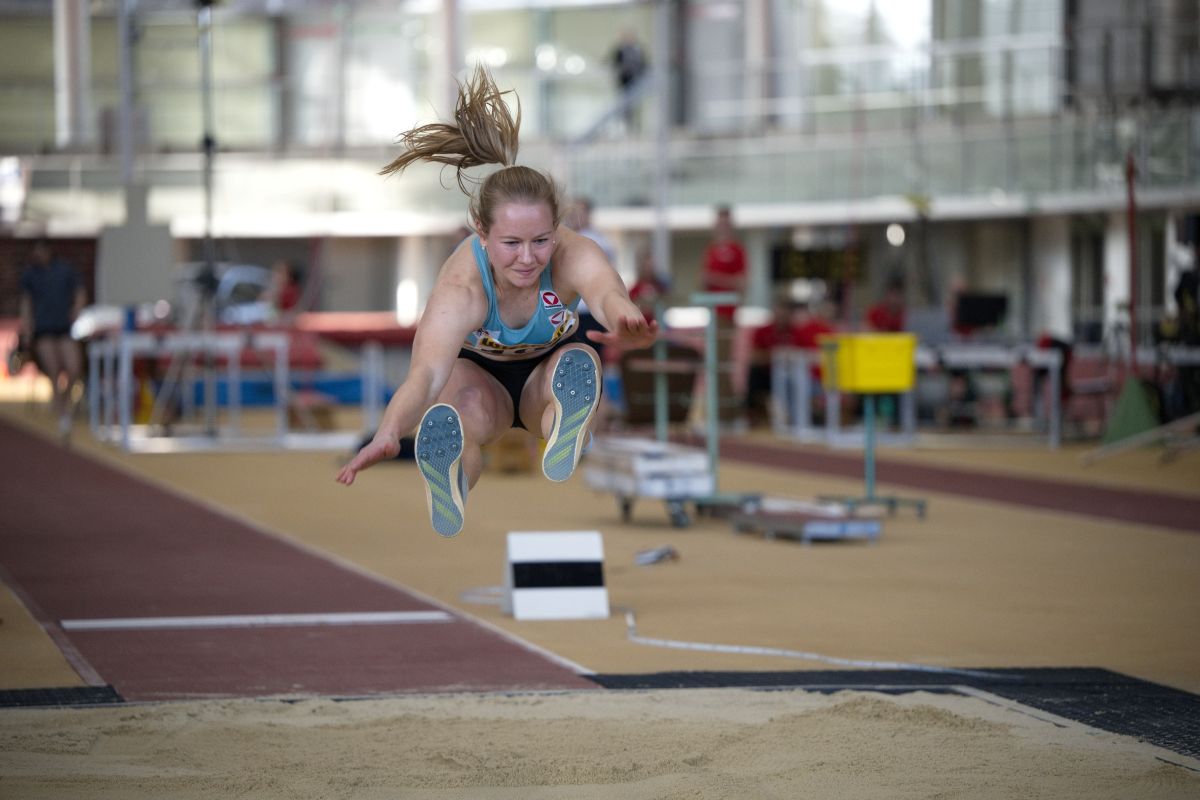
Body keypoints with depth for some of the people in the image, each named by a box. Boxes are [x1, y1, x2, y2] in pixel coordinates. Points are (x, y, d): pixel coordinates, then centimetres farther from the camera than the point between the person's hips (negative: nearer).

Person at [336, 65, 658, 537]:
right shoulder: (461, 286, -34)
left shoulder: (574, 256, -31)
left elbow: (607, 294, -54)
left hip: (547, 374, 2)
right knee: (467, 406, -38)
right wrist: (389, 435, -71)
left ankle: (565, 441, -63)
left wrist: (626, 323, -81)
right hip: (479, 373, -2)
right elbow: (428, 371, -49)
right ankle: (448, 494, -67)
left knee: (576, 360, -34)